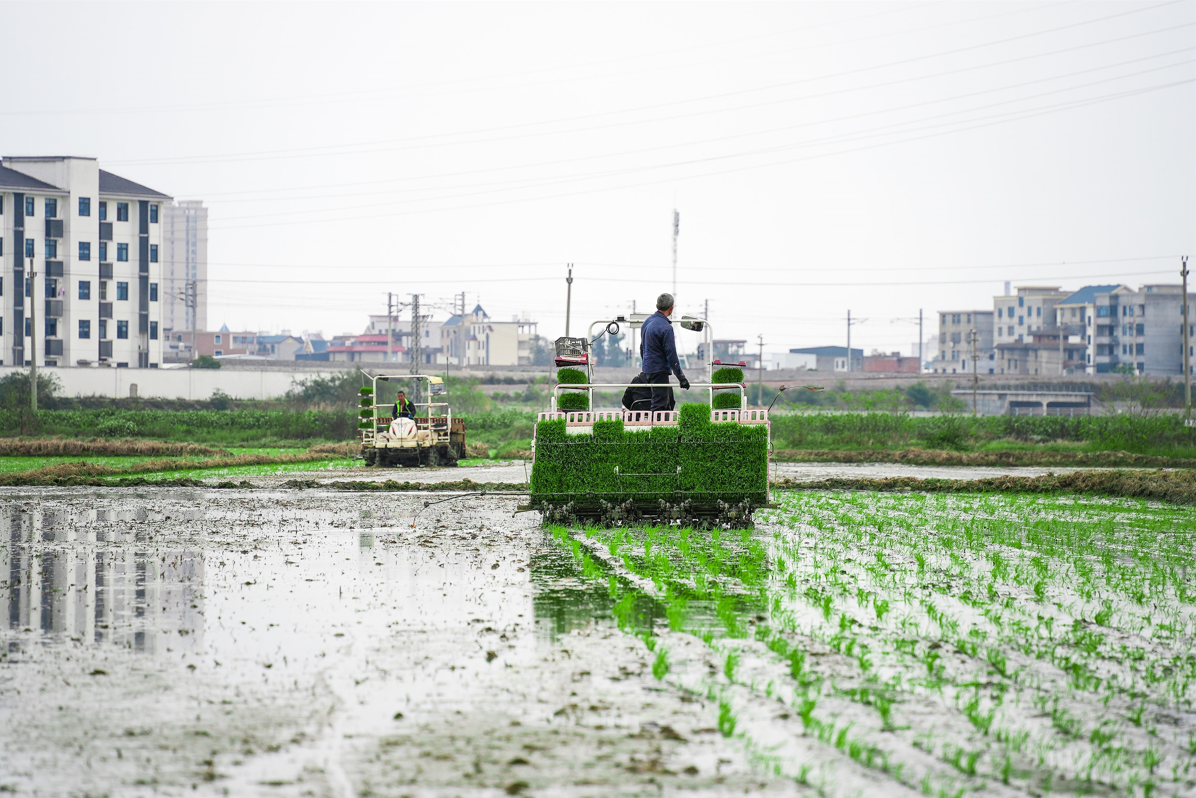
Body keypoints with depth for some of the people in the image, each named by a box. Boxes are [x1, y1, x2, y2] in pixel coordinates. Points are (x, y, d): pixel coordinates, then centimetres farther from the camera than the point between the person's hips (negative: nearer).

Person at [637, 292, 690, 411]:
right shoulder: (666, 328, -19)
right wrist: (681, 378, -15)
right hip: (660, 372, -9)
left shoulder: (647, 321, 9)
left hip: (647, 369, 9)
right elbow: (671, 355, -19)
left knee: (669, 400, 15)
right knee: (659, 405, -7)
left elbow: (642, 348, 20)